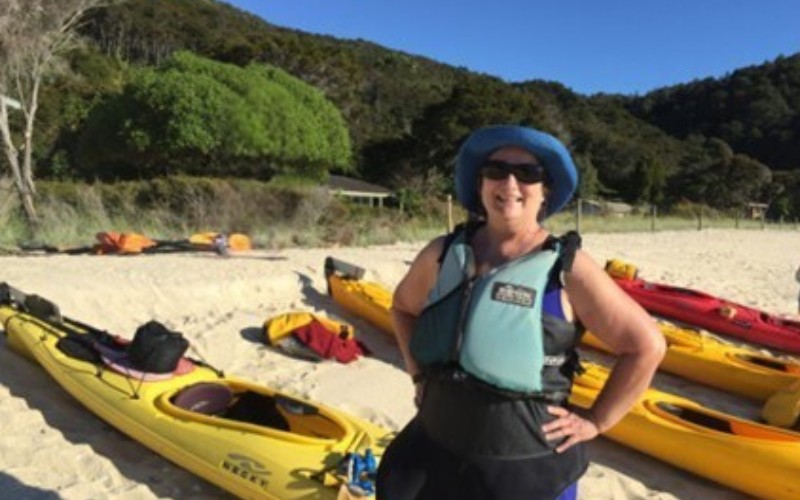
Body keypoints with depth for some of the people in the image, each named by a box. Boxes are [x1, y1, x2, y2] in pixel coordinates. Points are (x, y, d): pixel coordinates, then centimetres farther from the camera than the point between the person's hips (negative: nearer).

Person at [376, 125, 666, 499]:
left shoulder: (566, 269, -14)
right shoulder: (442, 255, -2)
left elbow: (646, 345, -10)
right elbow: (403, 307, 16)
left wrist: (594, 422, -8)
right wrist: (419, 374, 8)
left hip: (528, 470, -3)